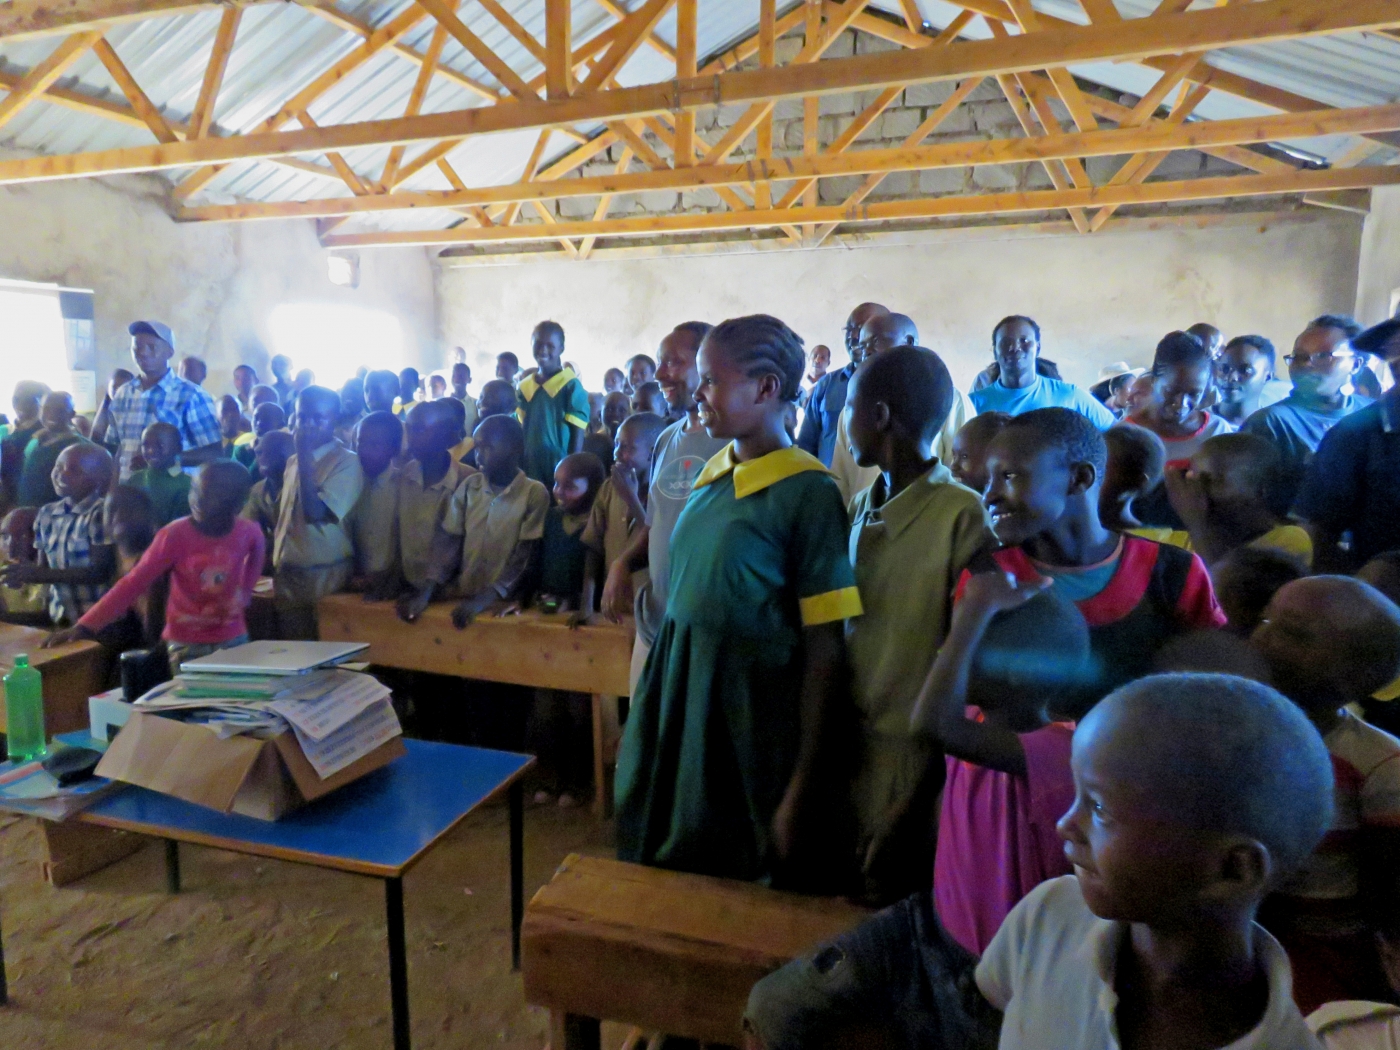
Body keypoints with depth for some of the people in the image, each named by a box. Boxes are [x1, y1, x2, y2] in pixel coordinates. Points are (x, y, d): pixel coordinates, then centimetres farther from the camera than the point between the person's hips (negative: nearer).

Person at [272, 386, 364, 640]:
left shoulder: (347, 462, -11)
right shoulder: (293, 462, 12)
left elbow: (315, 512, -21)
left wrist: (304, 455, -20)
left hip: (324, 575, -7)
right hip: (287, 573, 7)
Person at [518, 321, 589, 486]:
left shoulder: (571, 387, -7)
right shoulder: (523, 387, 9)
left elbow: (577, 435, -8)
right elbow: (521, 430, 15)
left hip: (559, 469, -5)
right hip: (529, 468, 5)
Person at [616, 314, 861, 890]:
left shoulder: (807, 492, -16)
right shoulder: (714, 474, 6)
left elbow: (824, 650, -16)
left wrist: (802, 791, -16)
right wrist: (638, 725, 13)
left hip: (752, 713, -6)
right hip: (680, 699, 7)